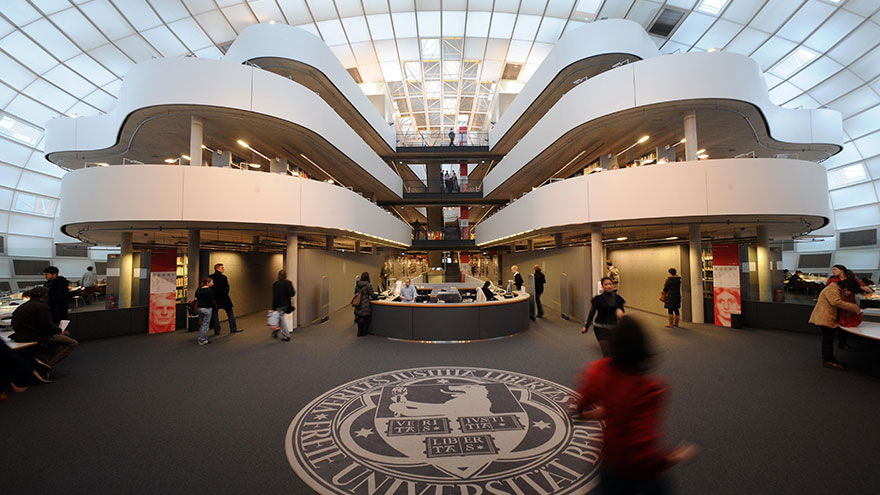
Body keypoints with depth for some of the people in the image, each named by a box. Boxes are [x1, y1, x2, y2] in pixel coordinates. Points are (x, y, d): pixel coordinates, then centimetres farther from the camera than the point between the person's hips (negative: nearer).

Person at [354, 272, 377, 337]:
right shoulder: (368, 285, -15)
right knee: (366, 319, 9)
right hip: (365, 305, -5)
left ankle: (360, 331, 31)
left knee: (359, 318, 18)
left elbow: (355, 292, 14)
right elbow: (372, 295, -10)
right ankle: (362, 332, 16)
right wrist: (377, 296, 9)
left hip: (358, 304, 6)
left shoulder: (357, 284, 2)